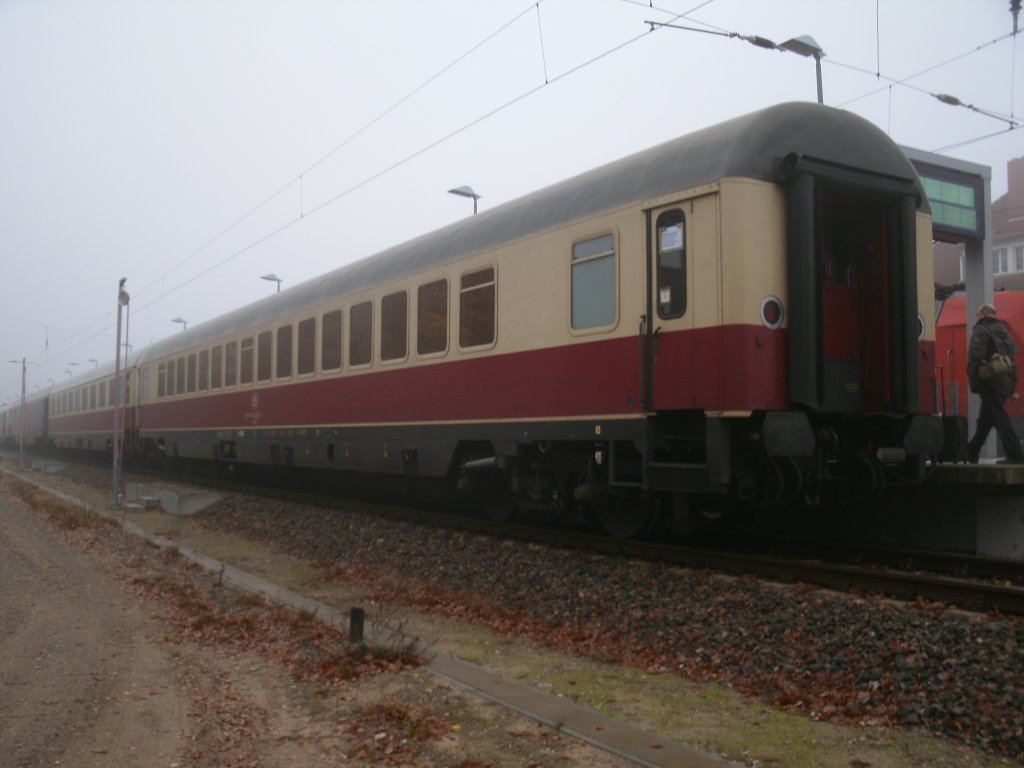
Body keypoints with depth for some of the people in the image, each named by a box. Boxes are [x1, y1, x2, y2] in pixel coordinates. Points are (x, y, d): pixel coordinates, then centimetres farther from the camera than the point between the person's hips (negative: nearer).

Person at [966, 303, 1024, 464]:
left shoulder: (981, 330, -5)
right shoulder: (1005, 332, 20)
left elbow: (975, 356, -18)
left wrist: (973, 380, -12)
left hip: (988, 382, -8)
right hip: (1004, 383, 8)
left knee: (1000, 418, -10)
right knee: (984, 420, 16)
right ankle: (971, 453, 26)